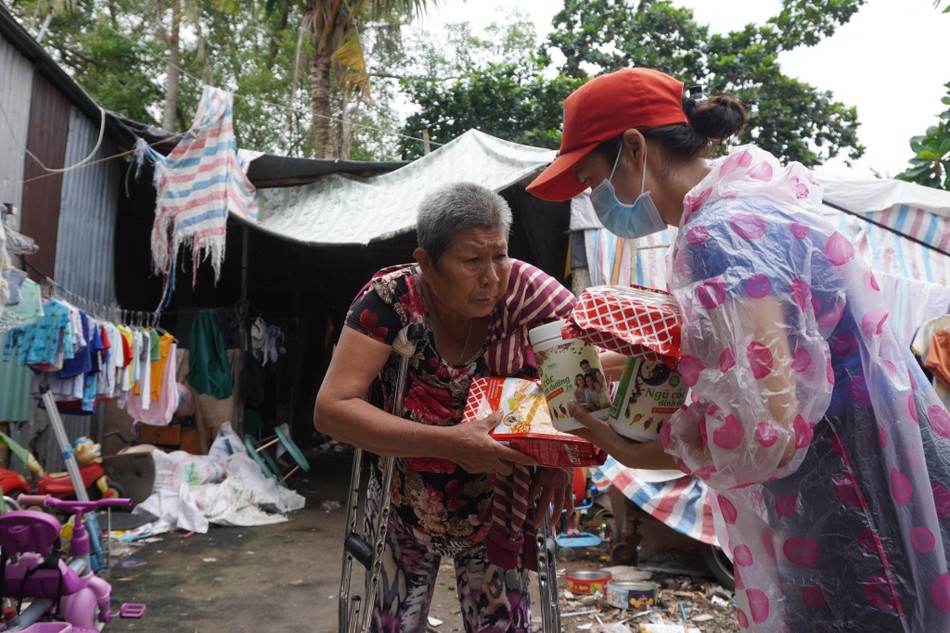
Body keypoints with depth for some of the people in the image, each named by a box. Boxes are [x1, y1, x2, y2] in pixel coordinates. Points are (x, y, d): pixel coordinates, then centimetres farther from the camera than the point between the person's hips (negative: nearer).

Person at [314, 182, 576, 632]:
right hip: (404, 511, 0)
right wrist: (446, 442, -36)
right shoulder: (392, 298, -22)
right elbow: (331, 408, -27)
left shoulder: (523, 290, -20)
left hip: (498, 513, 1)